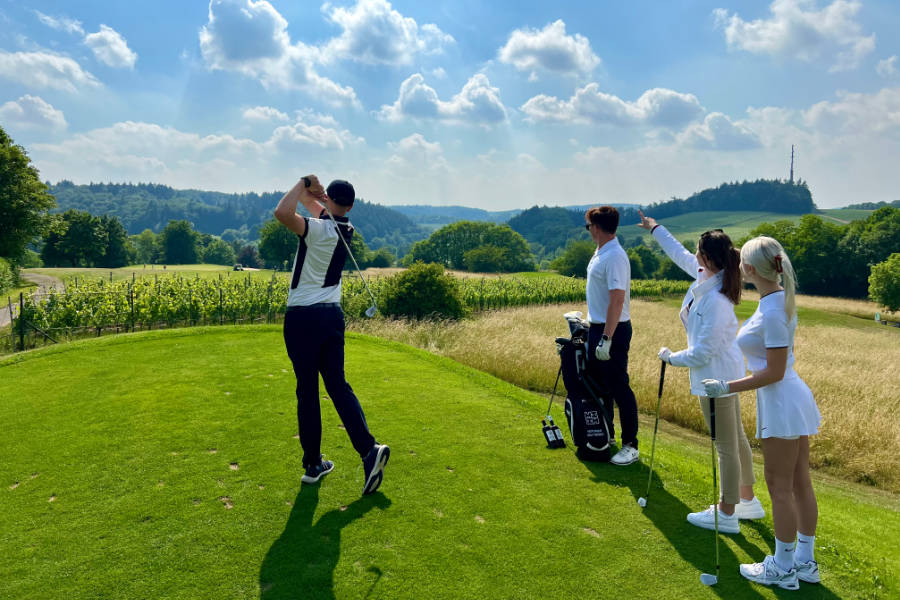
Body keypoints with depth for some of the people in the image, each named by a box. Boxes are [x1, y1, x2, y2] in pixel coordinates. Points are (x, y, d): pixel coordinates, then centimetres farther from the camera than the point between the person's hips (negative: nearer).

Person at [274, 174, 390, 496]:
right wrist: (309, 191, 8)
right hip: (332, 315, 6)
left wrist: (304, 184, -15)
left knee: (307, 391, 2)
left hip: (302, 317, -6)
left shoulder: (319, 229, -14)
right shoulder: (346, 230, 8)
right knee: (338, 385, 8)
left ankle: (313, 463, 12)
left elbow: (282, 212, -28)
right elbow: (318, 209, 24)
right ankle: (368, 449, -4)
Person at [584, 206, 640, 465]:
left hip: (613, 330, -10)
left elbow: (617, 300, -26)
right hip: (597, 328, 10)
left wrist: (606, 340, -27)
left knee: (619, 388, -2)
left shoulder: (614, 257, -21)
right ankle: (605, 434, 35)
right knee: (599, 383, 20)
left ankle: (631, 446, 10)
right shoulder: (600, 253, 10)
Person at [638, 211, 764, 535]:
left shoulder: (715, 299, -29)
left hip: (716, 376, -10)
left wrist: (672, 357, -9)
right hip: (726, 370, 10)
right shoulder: (706, 277, -2)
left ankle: (726, 515, 20)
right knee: (737, 439, 21)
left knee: (726, 446, 4)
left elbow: (704, 351, -25)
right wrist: (655, 228, 27)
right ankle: (747, 500, 38)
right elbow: (679, 254, 17)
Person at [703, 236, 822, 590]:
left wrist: (727, 388, -17)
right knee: (800, 485, 17)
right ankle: (805, 562, 30)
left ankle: (782, 569, 18)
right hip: (793, 399, 9)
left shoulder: (772, 312, -24)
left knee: (780, 489, 4)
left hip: (781, 404, -9)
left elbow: (774, 373, -21)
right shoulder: (780, 297, 4)